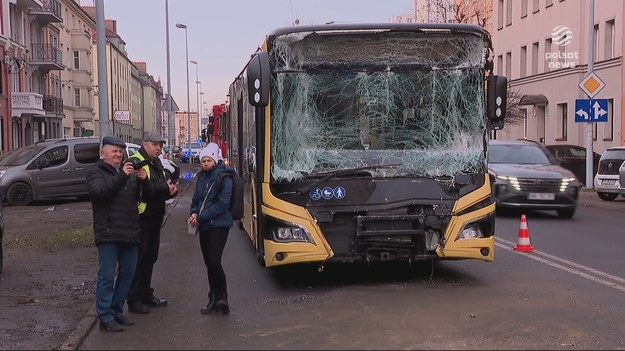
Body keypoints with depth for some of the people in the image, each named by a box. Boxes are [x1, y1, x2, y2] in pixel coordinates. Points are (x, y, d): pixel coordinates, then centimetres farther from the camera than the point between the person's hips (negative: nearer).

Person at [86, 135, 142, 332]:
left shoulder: (128, 172, 20)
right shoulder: (96, 173, 1)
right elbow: (99, 191, -20)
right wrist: (121, 176, -27)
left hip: (130, 232, 7)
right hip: (108, 233, -6)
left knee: (128, 273, 11)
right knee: (107, 276, -5)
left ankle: (117, 311, 22)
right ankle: (105, 317, -2)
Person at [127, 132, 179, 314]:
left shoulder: (156, 163, 17)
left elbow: (164, 186, 15)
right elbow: (145, 189, -24)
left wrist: (171, 189, -7)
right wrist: (165, 188, -16)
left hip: (154, 219, 9)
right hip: (140, 219, -9)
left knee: (150, 258, 15)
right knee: (137, 259, -4)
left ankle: (146, 295, 26)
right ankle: (134, 300, 2)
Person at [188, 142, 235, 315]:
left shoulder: (224, 178, -10)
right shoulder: (202, 177, 12)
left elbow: (222, 205, -17)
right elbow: (196, 199, 19)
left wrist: (201, 217, -17)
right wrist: (194, 213, -3)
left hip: (219, 225, -7)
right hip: (204, 226, 7)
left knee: (214, 261, -16)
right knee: (209, 263, 11)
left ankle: (221, 297, -3)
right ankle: (214, 300, 20)